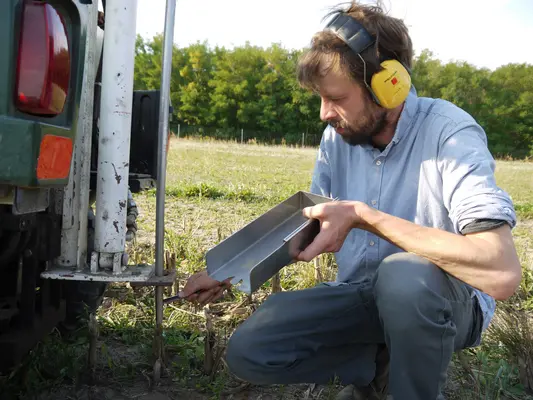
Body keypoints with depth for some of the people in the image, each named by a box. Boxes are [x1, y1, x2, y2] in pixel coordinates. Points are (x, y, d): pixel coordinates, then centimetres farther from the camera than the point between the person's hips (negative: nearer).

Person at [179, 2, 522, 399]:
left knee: (403, 276, -39)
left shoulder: (449, 133, -22)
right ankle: (375, 367, 9)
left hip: (442, 301, -5)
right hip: (360, 296, 5)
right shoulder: (337, 137, -3)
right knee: (247, 351, -12)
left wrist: (364, 216, -32)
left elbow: (502, 273, -35)